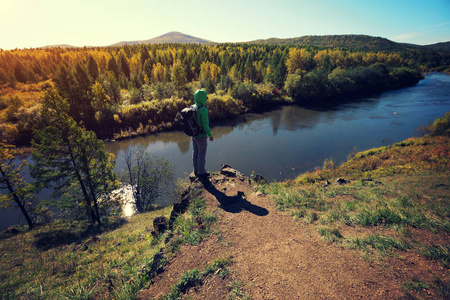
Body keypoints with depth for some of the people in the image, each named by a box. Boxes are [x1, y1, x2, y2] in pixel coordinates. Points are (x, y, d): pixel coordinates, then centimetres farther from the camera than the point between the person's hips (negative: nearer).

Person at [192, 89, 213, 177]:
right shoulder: (204, 110, -25)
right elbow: (205, 124, -23)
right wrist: (210, 135, -11)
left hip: (194, 135, 8)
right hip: (201, 136, -8)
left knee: (195, 153, 18)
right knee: (202, 154, 6)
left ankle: (196, 170, 31)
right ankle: (201, 172, 20)